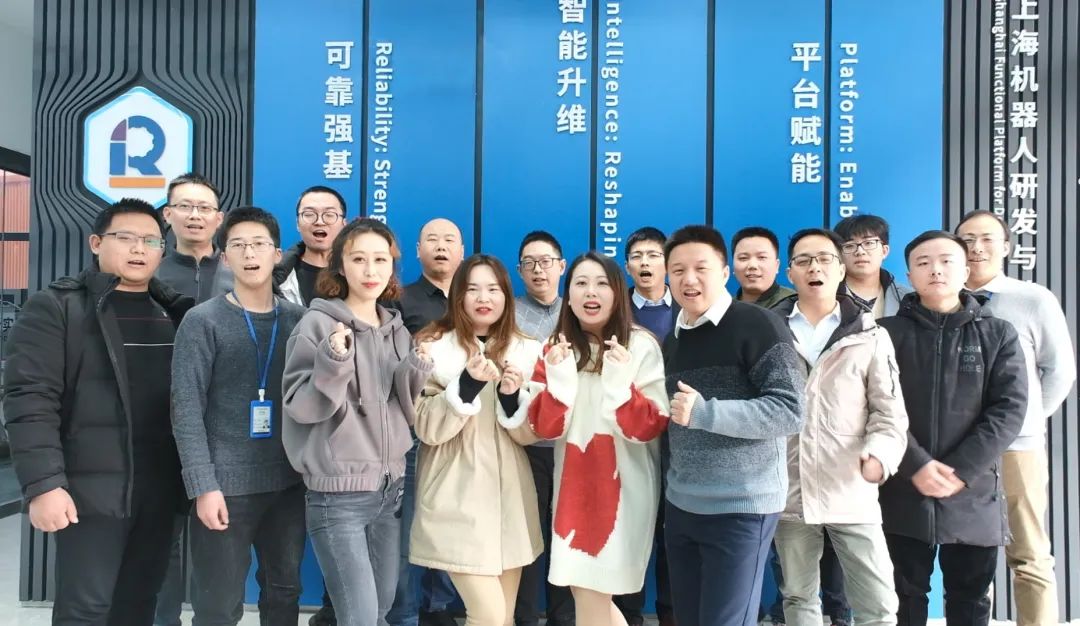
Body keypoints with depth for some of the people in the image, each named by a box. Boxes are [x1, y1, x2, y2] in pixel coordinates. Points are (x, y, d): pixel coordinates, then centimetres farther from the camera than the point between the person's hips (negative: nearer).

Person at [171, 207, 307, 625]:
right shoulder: (203, 321, -3)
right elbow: (187, 409, -8)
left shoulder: (298, 320, 7)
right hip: (226, 484, -3)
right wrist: (204, 485, -15)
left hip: (289, 482, 3)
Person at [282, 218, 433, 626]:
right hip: (338, 494, -6)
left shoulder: (397, 328, 9)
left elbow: (408, 413, 10)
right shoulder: (318, 323, -8)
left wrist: (415, 375, -9)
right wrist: (333, 362, -27)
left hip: (391, 488, 6)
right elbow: (301, 407, -13)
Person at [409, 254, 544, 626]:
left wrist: (513, 396, -17)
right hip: (456, 499, -4)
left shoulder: (525, 350, 5)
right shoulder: (433, 348, -5)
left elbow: (530, 434, 3)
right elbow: (428, 429, -11)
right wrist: (468, 383, -25)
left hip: (509, 496, 4)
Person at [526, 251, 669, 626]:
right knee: (589, 592, 13)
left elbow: (649, 428, -12)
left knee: (590, 591, 0)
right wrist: (559, 379, -17)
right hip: (574, 483, 4)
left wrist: (620, 381, -26)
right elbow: (545, 429, -2)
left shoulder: (642, 346, -9)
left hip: (623, 485, -4)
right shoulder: (555, 350, 4)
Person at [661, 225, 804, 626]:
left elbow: (790, 411, -19)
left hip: (741, 509, -7)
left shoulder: (758, 326, -11)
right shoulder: (672, 342, 12)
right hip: (680, 506, 7)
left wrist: (704, 413, -25)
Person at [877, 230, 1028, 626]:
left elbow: (1009, 409, -5)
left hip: (974, 495, 1)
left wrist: (961, 471, -14)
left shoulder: (998, 334, 5)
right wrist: (916, 466, -17)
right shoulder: (887, 333, 3)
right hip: (904, 492, 0)